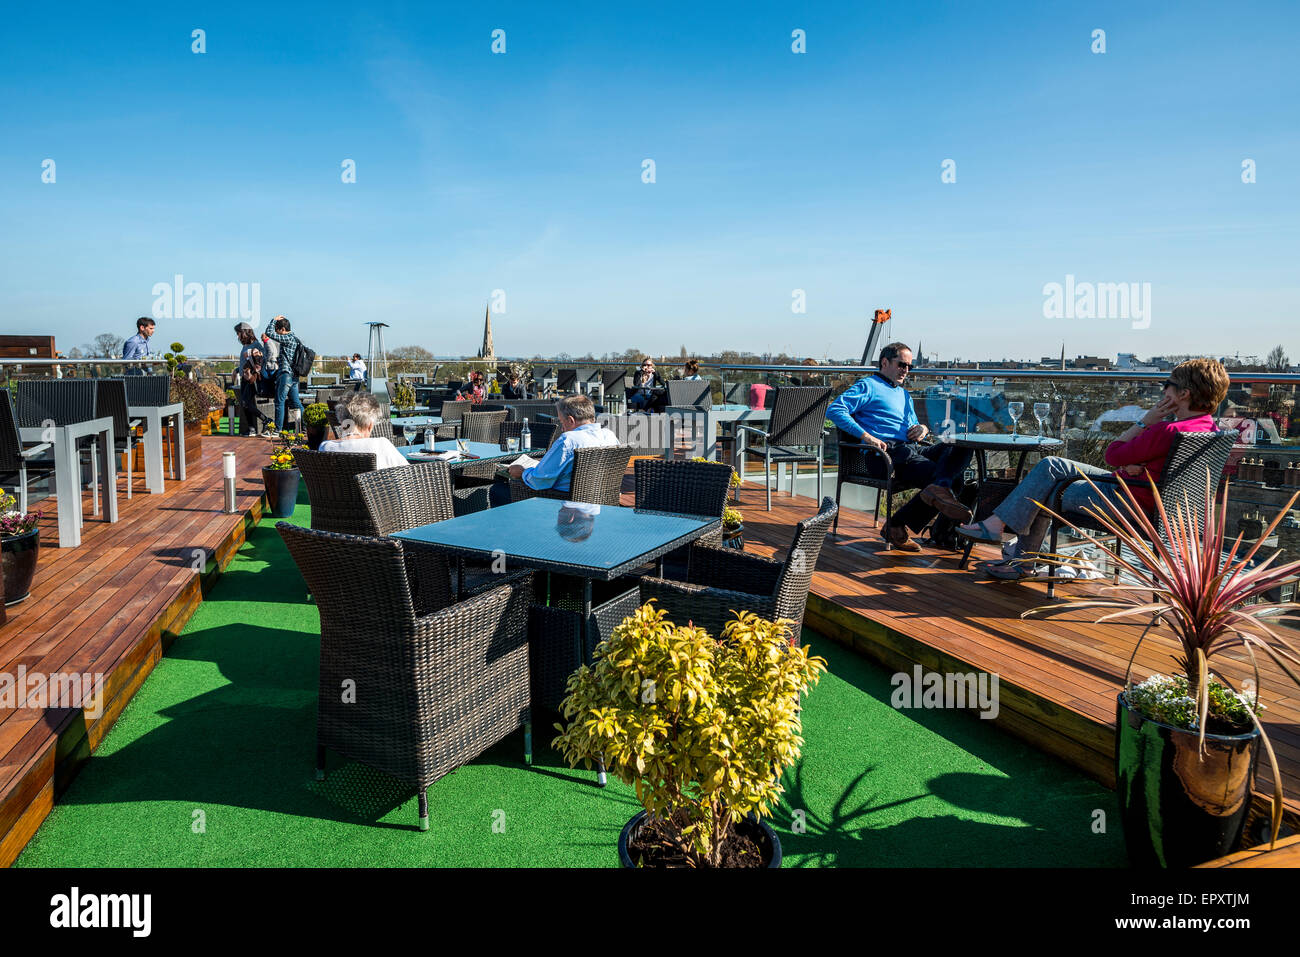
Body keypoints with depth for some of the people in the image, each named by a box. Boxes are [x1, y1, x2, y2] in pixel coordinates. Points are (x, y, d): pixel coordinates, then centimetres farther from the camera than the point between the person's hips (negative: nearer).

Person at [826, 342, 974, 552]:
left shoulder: (905, 395, 35)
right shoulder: (868, 386, 8)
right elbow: (834, 410, -7)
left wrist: (923, 429, 13)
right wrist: (866, 436, -18)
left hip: (913, 450, 8)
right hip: (887, 454, -8)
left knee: (962, 446, -19)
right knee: (940, 477, -25)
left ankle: (939, 488, -41)